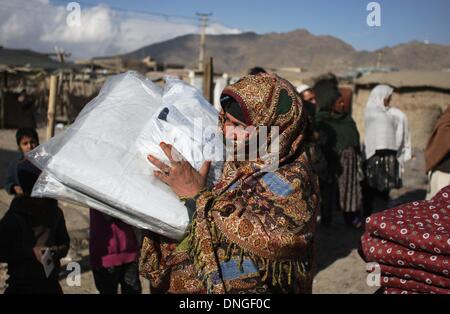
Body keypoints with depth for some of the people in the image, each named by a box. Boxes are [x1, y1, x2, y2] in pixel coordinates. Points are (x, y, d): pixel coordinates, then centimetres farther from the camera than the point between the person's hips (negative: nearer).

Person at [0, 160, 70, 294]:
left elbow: (64, 241, 12)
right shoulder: (14, 217, -13)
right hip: (22, 286, -4)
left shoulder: (55, 212, 1)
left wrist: (59, 250, -9)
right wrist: (31, 252, -20)